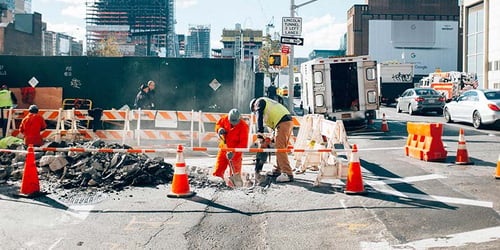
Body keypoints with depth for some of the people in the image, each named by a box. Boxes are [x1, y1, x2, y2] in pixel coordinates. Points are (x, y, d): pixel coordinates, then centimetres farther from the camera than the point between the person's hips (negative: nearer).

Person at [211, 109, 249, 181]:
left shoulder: (243, 126, -20)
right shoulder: (225, 119, -8)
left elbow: (243, 143, -23)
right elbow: (218, 124, 13)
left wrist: (233, 152, -32)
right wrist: (219, 129, -11)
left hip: (235, 152, -4)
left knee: (235, 172, 5)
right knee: (218, 170, 5)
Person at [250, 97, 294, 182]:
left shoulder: (259, 101, 9)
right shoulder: (268, 103, 35)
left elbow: (259, 117, -5)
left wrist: (259, 131, -11)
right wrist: (275, 134, 24)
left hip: (282, 123, -10)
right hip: (289, 121, 10)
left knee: (280, 149, -12)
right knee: (280, 148, 17)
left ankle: (288, 174, -16)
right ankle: (278, 170, 25)